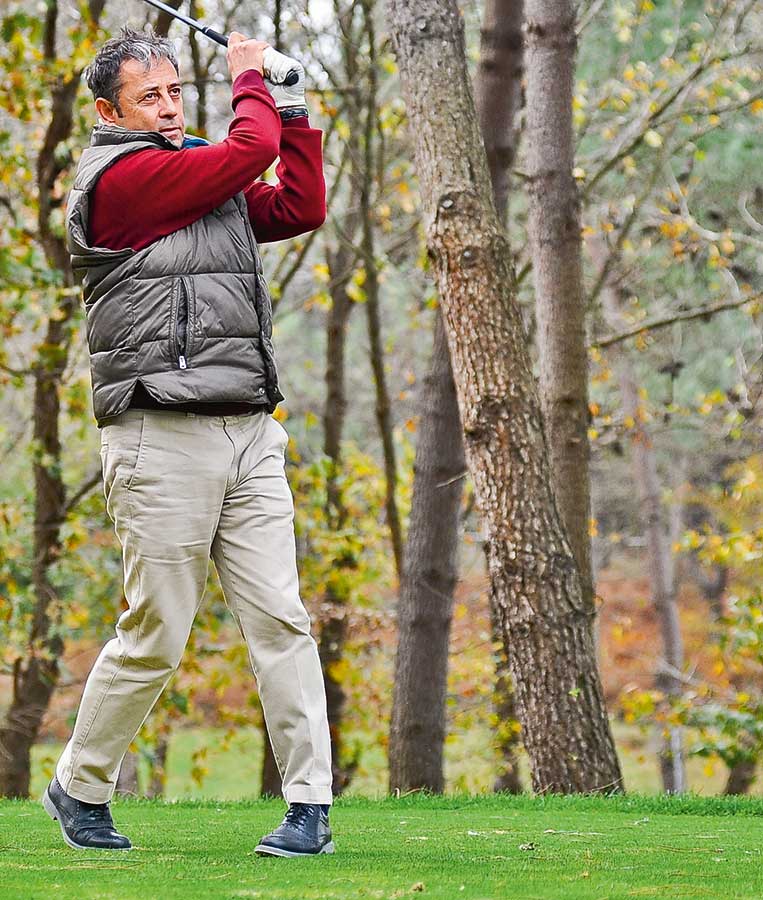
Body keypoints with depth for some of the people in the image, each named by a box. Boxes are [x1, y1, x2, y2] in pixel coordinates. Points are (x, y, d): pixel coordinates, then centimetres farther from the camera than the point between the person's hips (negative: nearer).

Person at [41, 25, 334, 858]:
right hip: (163, 438, -7)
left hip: (248, 431, 7)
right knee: (156, 634, -3)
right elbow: (251, 151, -12)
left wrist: (291, 108, 16)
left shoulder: (207, 179, 20)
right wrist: (251, 80, 7)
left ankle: (310, 804, -2)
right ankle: (78, 789, 16)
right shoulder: (119, 178, -7)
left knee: (279, 618, -1)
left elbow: (301, 208, 20)